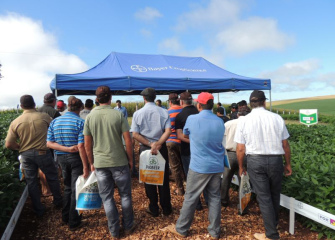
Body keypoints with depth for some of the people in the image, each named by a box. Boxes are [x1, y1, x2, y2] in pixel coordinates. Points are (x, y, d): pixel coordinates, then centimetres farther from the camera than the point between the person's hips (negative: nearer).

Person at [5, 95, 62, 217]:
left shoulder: (15, 122, -5)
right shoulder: (44, 116, -10)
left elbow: (9, 144, -5)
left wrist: (21, 147, 13)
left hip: (26, 155, 2)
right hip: (42, 153, -2)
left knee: (31, 182, 13)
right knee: (52, 177, 17)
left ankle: (39, 210, 23)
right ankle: (58, 201, 32)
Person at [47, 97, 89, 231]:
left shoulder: (55, 122, 4)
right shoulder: (80, 122, -14)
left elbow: (49, 143, -2)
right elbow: (81, 146, -20)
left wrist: (66, 148, -11)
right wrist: (85, 166, -18)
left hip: (61, 158, 6)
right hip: (76, 158, -5)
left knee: (67, 188, 22)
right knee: (76, 189, 6)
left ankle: (65, 217, 35)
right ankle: (73, 222, 16)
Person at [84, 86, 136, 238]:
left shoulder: (90, 117, -2)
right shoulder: (118, 115, -9)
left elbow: (87, 145, 2)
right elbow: (128, 141, -9)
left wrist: (91, 163, 14)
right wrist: (130, 159, 4)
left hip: (100, 163, 2)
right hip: (119, 162, -2)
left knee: (107, 198, 13)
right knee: (125, 195, 15)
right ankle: (128, 226, 29)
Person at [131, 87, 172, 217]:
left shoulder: (138, 113, -5)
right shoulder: (163, 112, -3)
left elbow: (135, 134, -12)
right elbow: (168, 131, -14)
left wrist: (150, 145, -13)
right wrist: (157, 144, -20)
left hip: (145, 148, -1)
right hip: (161, 147, 1)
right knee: (163, 178, 12)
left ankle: (154, 209, 22)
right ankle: (166, 208, 23)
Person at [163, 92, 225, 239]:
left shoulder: (192, 119, -10)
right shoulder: (220, 122, 3)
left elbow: (185, 135, 9)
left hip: (199, 166, -4)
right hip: (217, 166, 5)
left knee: (190, 199, 7)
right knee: (214, 198, 13)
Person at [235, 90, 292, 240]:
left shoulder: (244, 121, -5)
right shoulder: (277, 118, -2)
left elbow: (240, 149, -4)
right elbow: (285, 145, 3)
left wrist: (241, 167, 11)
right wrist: (288, 164, 17)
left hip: (255, 161, -2)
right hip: (275, 160, 2)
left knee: (264, 197, 7)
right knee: (274, 194, 20)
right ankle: (273, 224, 39)